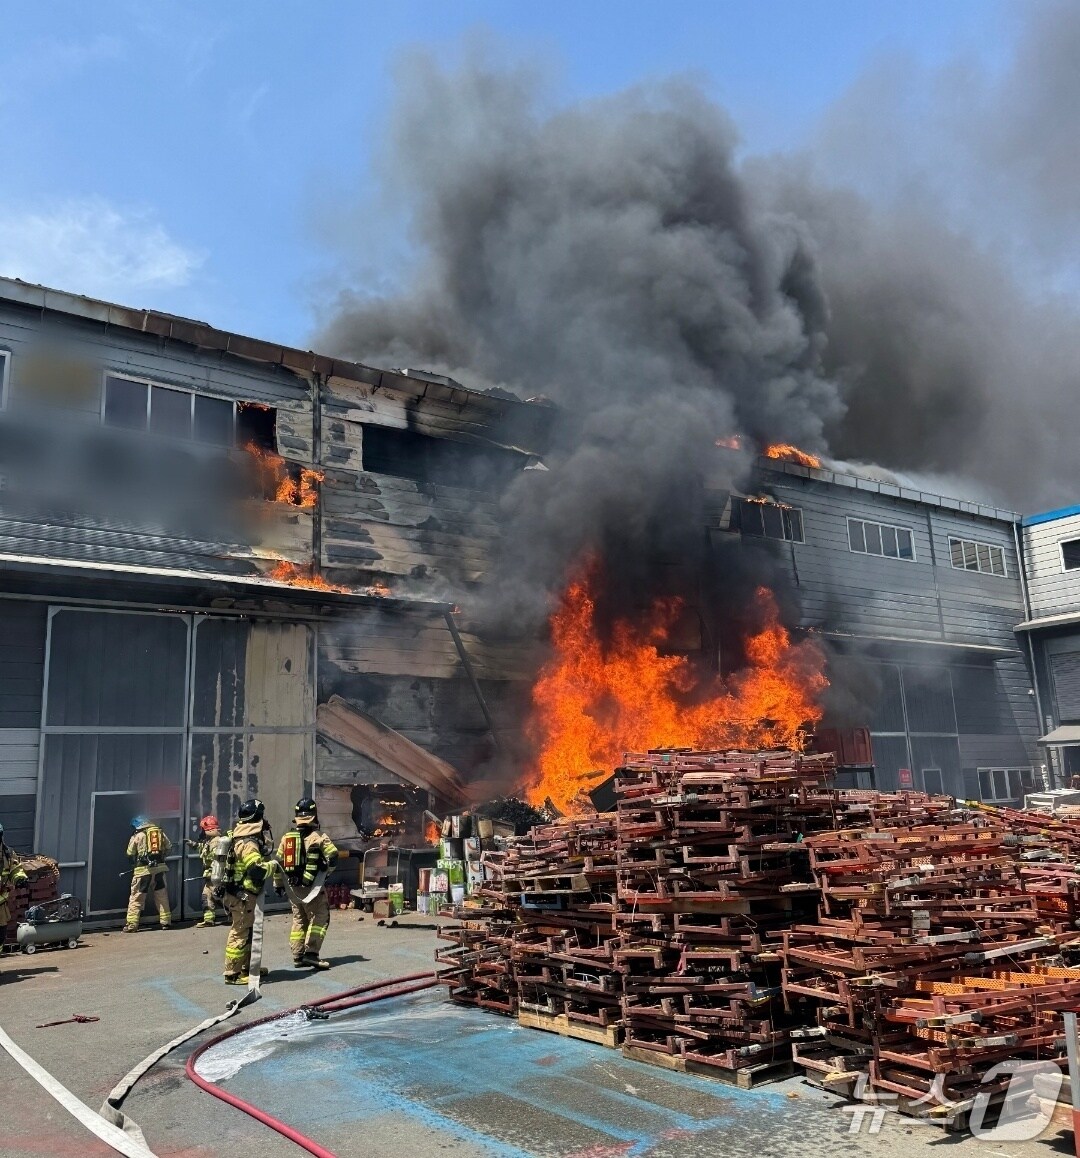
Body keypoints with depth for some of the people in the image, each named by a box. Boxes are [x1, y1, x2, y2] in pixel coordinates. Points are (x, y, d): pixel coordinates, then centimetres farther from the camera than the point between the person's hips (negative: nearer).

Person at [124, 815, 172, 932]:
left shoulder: (137, 835, -1)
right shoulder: (160, 832, 9)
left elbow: (130, 854, 6)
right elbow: (168, 847, 16)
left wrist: (135, 863, 24)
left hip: (143, 870, -4)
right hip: (160, 868, 4)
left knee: (136, 898, 3)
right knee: (162, 896, 13)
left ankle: (132, 924, 0)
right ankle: (165, 921, 18)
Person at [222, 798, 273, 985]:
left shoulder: (239, 839, 8)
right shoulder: (248, 844, -23)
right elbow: (257, 871, -30)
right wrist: (270, 865, -14)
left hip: (238, 894, 10)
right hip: (243, 896, -10)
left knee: (248, 932, 19)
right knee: (240, 934, -3)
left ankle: (247, 967, 30)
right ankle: (232, 974, 3)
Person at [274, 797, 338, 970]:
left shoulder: (286, 838, 7)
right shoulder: (319, 837, -9)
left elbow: (278, 863, 10)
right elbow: (333, 857, -16)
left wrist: (278, 884, 21)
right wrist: (325, 869, 5)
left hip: (293, 887, 6)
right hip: (312, 886, -6)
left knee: (298, 920, 15)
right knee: (319, 919, 0)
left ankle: (298, 956, 17)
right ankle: (311, 953, -10)